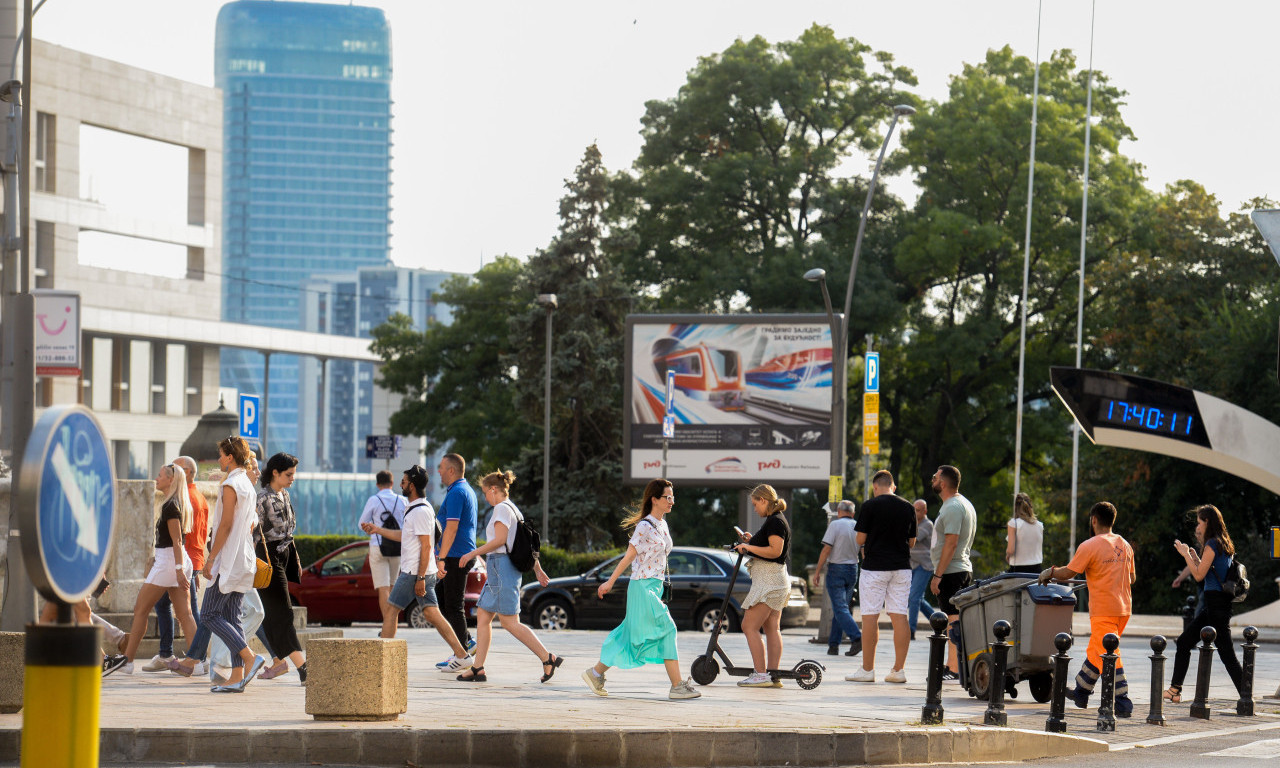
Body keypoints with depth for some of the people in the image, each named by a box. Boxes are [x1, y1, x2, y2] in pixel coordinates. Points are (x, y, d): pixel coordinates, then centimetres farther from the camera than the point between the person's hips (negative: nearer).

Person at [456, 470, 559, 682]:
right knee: (482, 615, 9)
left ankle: (548, 658, -12)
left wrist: (473, 554, -14)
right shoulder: (515, 511, 19)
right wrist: (538, 569, 21)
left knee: (510, 623, -11)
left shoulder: (502, 508, -10)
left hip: (501, 566, -10)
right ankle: (478, 668, 8)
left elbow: (500, 539, -20)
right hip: (498, 571, 10)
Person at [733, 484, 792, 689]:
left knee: (749, 626, -11)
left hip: (769, 578, -11)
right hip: (776, 580, 11)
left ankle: (760, 674, -14)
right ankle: (773, 675, 9)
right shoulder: (774, 521, 18)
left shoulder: (775, 522, -14)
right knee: (772, 628, 9)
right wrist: (751, 541, 15)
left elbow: (775, 550, -23)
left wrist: (749, 547, -18)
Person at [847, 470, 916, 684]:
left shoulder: (870, 505, -6)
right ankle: (899, 670, 2)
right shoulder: (908, 507, 7)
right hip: (901, 566, 4)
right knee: (899, 617, 4)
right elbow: (912, 542, 13)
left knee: (870, 617, 0)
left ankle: (867, 669, 0)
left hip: (875, 566, -4)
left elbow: (860, 539, -5)